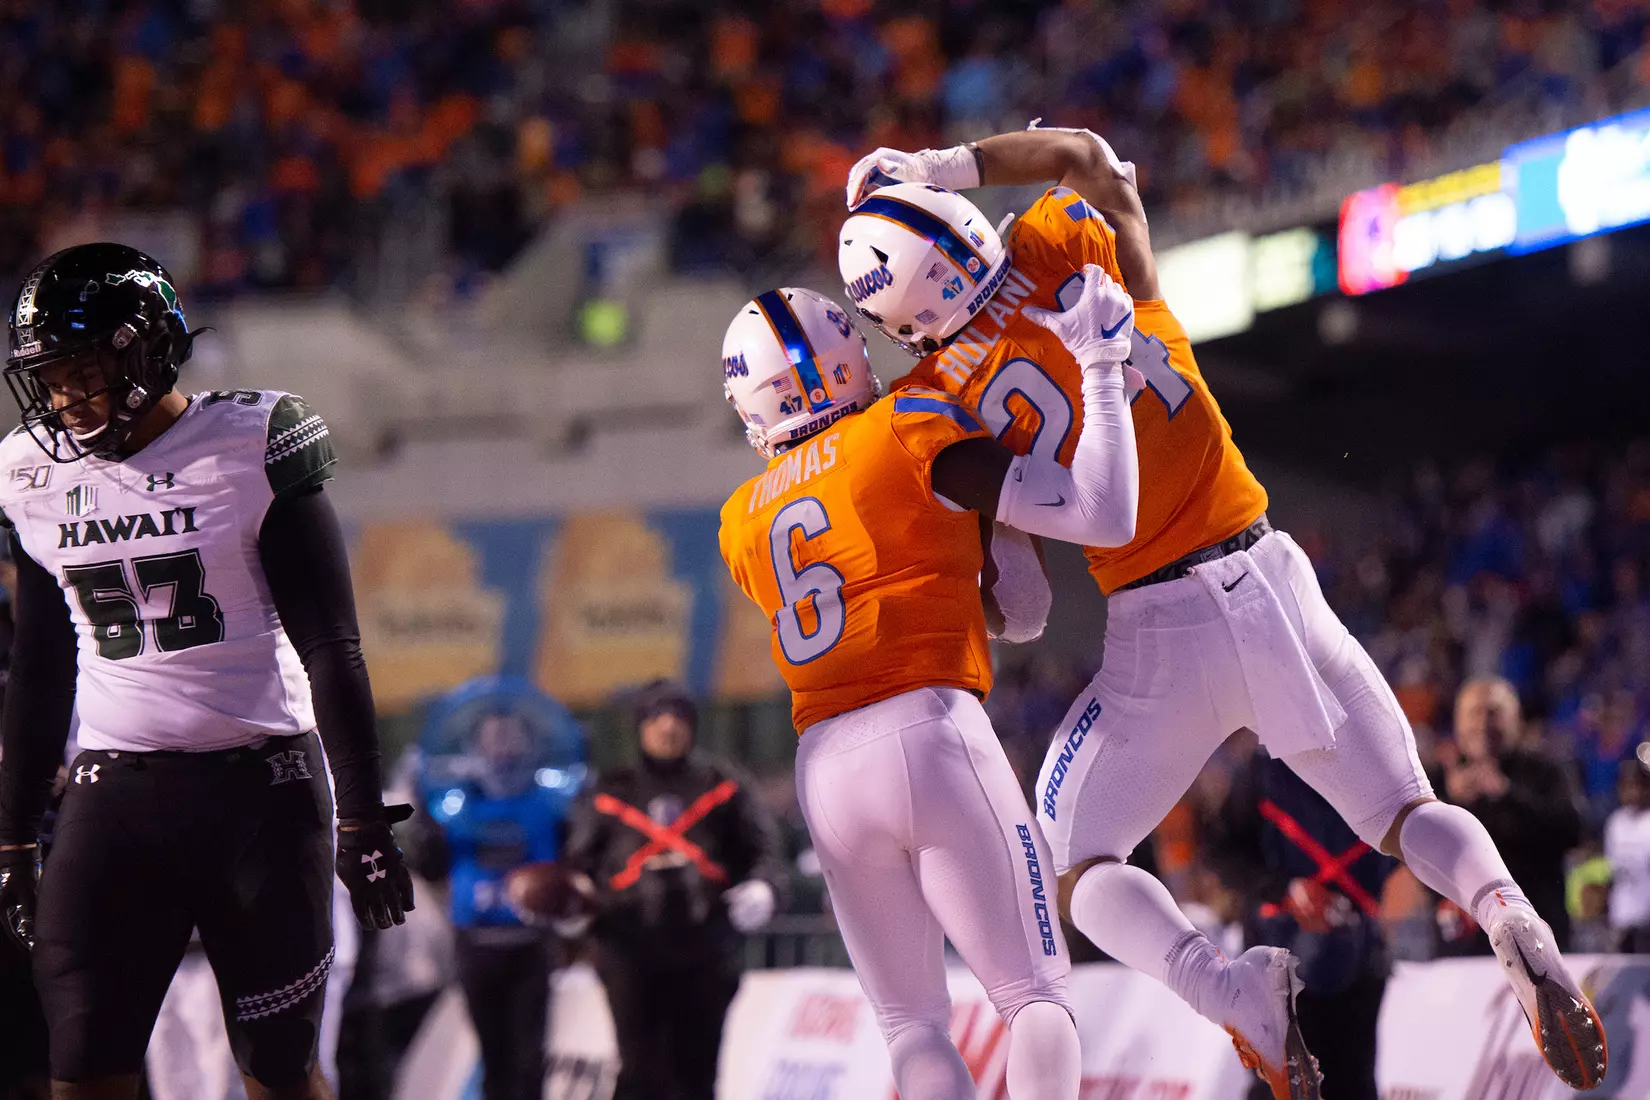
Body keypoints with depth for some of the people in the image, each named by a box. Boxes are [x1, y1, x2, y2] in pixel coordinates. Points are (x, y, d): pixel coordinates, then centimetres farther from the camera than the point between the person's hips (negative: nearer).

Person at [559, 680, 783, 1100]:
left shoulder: (724, 789, 11)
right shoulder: (608, 795, 11)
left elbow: (762, 845, 6)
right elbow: (580, 859, 11)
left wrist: (761, 886, -16)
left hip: (705, 953, 1)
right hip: (630, 949, -1)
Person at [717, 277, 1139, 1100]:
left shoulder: (744, 522, 17)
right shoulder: (908, 431, 2)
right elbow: (1106, 516, -2)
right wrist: (1099, 370, 7)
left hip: (825, 770, 4)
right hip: (929, 736, -4)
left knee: (910, 1020, 11)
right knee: (1034, 994, 2)